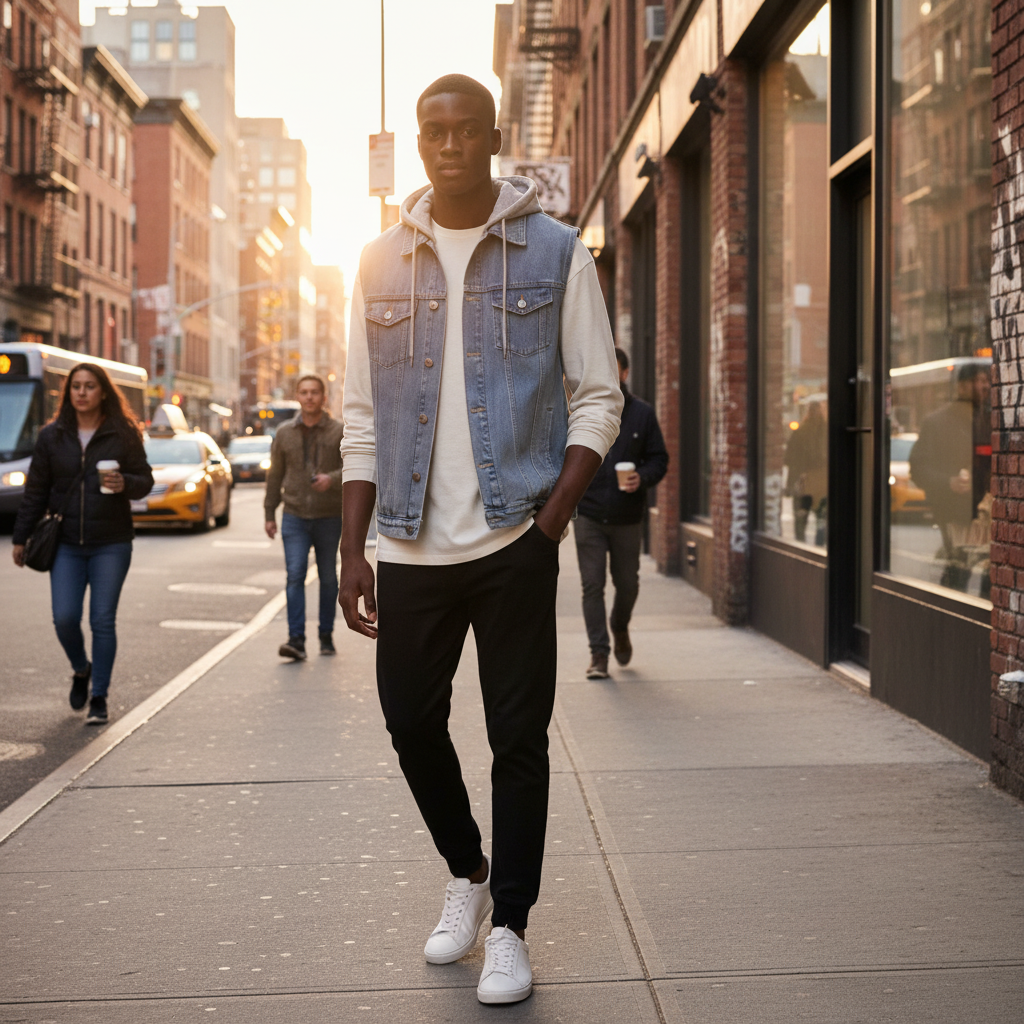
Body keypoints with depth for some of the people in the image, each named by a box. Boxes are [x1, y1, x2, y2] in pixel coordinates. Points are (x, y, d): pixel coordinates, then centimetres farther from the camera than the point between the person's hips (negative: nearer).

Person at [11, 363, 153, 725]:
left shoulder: (124, 434, -1)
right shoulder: (52, 436, 4)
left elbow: (145, 480, 2)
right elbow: (36, 490, 8)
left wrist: (124, 484, -21)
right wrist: (20, 537, 8)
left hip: (111, 545, -2)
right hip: (66, 545, 2)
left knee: (102, 620, -2)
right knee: (64, 618, -6)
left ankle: (99, 698, 11)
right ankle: (81, 670, 26)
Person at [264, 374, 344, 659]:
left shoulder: (340, 431, 0)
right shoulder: (284, 432, 7)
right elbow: (275, 475, 12)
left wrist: (332, 479, -25)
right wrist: (269, 513, 10)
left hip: (329, 517, -1)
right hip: (295, 517, 1)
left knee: (328, 579, 8)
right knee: (295, 576, -11)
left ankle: (326, 636, 21)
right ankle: (296, 640, -15)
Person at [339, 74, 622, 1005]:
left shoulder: (555, 253, 2)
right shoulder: (382, 263, 9)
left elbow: (598, 397, 2)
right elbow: (363, 417, 11)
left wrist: (555, 513, -11)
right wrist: (351, 548, 5)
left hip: (514, 538, -3)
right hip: (410, 543, 3)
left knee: (518, 736, 0)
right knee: (411, 720, 8)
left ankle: (510, 928, 14)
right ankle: (467, 874, 33)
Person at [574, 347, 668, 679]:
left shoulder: (642, 414, 3)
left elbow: (659, 459, 7)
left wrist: (643, 477, -15)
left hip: (627, 517, 1)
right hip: (588, 515, -1)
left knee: (627, 583, 11)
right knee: (592, 585, -5)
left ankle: (620, 628, 41)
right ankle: (598, 653, 2)